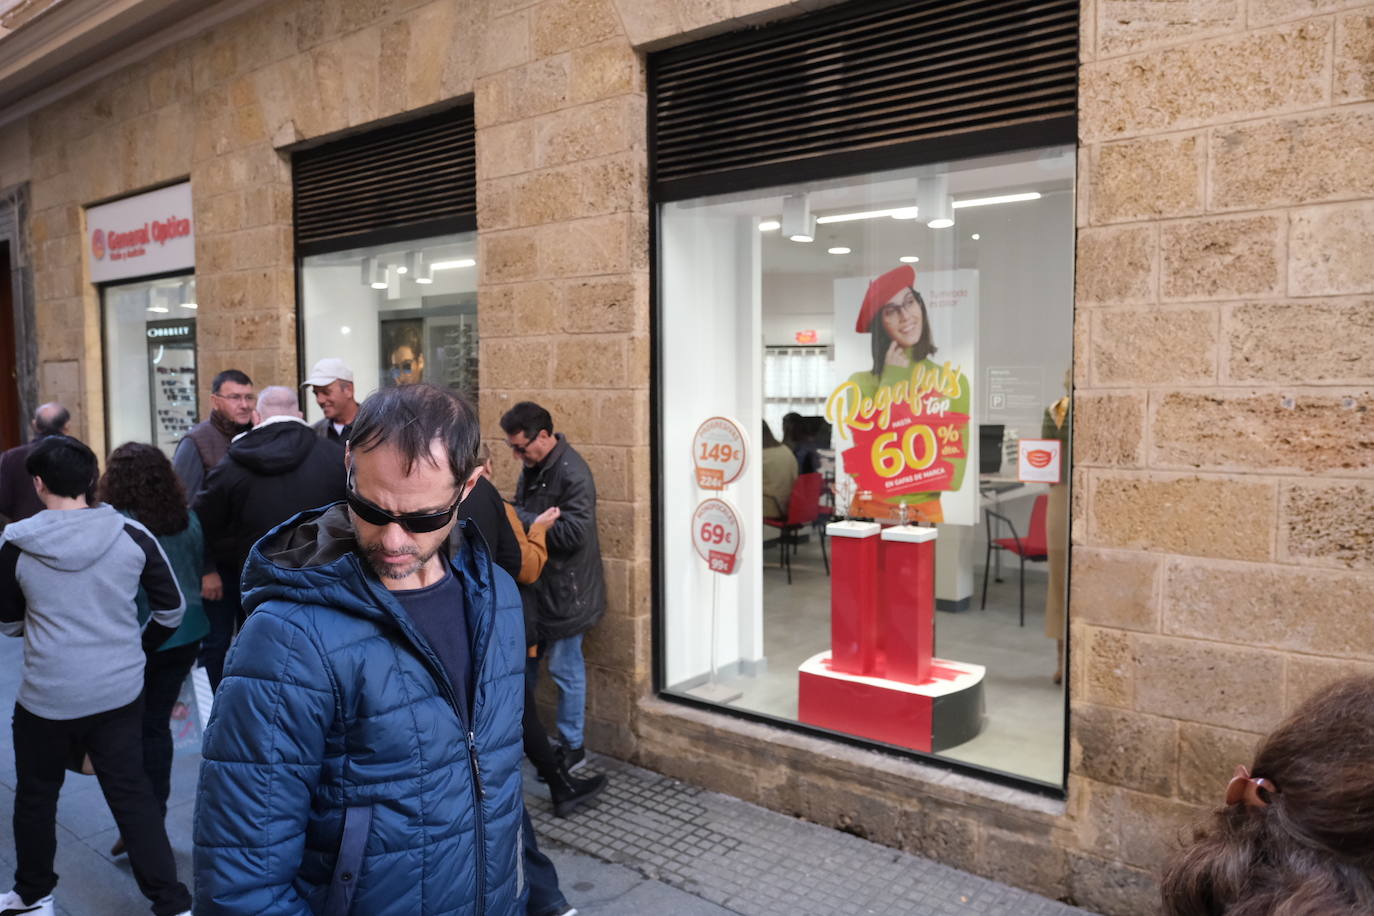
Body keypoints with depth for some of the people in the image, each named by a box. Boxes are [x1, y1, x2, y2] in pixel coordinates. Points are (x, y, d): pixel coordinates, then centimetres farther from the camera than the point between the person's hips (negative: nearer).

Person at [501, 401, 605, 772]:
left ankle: (572, 747, 21)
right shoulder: (534, 466, 7)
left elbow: (572, 532, -28)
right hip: (536, 585, 9)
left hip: (565, 590, -9)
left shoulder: (572, 473, -22)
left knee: (565, 669, 5)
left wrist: (517, 516, -24)